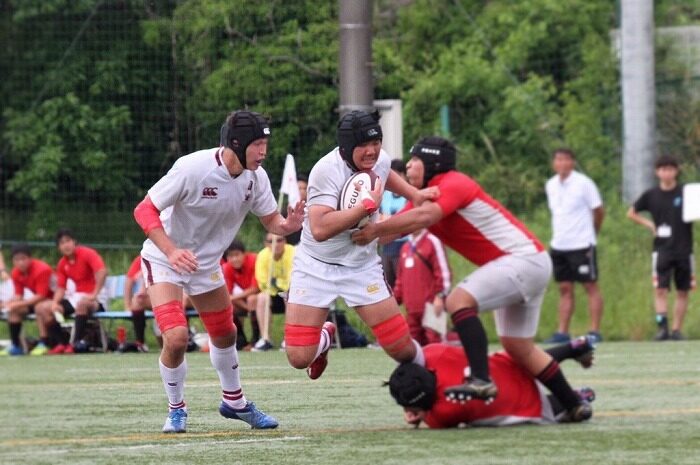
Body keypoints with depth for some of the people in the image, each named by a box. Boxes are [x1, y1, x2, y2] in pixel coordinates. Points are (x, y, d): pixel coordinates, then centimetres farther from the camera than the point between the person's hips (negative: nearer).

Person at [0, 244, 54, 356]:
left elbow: (40, 297, -31)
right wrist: (12, 302, -26)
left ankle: (43, 344, -32)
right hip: (36, 299, 8)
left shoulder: (41, 270, -29)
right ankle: (16, 346, -1)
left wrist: (19, 304, -33)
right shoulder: (16, 273, -6)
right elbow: (18, 295, -2)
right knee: (13, 310, -5)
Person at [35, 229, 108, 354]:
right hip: (76, 296, 7)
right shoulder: (62, 264, 8)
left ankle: (78, 343, -36)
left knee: (82, 303, -43)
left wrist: (94, 295, -30)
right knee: (42, 308, -3)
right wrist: (55, 302, -13)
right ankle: (62, 344, -9)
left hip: (96, 299, -7)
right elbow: (61, 288, 8)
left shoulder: (87, 254, -11)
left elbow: (102, 272, -25)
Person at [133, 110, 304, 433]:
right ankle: (176, 409, 5)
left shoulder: (256, 177, -13)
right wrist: (172, 251, -41)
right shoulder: (193, 168, -31)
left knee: (225, 334, 18)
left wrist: (288, 225, -26)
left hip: (207, 263, 6)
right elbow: (145, 210, -27)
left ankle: (234, 402, 42)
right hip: (163, 260, -6)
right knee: (176, 337, -19)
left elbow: (271, 220, -1)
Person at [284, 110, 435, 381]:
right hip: (316, 267, -4)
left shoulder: (381, 160, -5)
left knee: (402, 348, -5)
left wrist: (415, 194, 10)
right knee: (299, 357, -8)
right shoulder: (327, 171, -26)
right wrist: (368, 205, -37)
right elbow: (320, 229, -40)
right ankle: (324, 338, 29)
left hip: (362, 266, 4)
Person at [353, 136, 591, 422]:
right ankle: (574, 406, 21)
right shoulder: (425, 197, 13)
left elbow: (423, 216, -33)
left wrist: (375, 230, -33)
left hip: (524, 258, -10)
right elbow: (394, 227, 1)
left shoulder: (453, 184, -15)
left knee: (459, 300, -25)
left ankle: (481, 379, -34)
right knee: (518, 348, 13)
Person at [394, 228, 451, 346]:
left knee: (433, 338, -12)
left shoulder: (432, 242, -3)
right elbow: (400, 277, 24)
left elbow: (443, 270, -8)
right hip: (411, 307, 7)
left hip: (430, 304, -7)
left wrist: (440, 295, -14)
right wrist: (396, 298, 19)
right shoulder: (405, 247, 20)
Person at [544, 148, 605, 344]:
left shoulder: (583, 183, -9)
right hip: (559, 245, 6)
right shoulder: (551, 185, 9)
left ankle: (595, 331, -3)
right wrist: (560, 234, 15)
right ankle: (562, 332, 6)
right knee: (565, 289, 6)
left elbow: (599, 211, -1)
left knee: (590, 286, -3)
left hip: (582, 245, -6)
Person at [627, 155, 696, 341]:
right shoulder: (651, 195, 4)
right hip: (662, 249, 0)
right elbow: (631, 213, 16)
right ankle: (662, 327, -13)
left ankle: (677, 329, 11)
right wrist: (648, 224, 1)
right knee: (660, 290, -11)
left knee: (682, 291, 4)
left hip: (684, 249, 0)